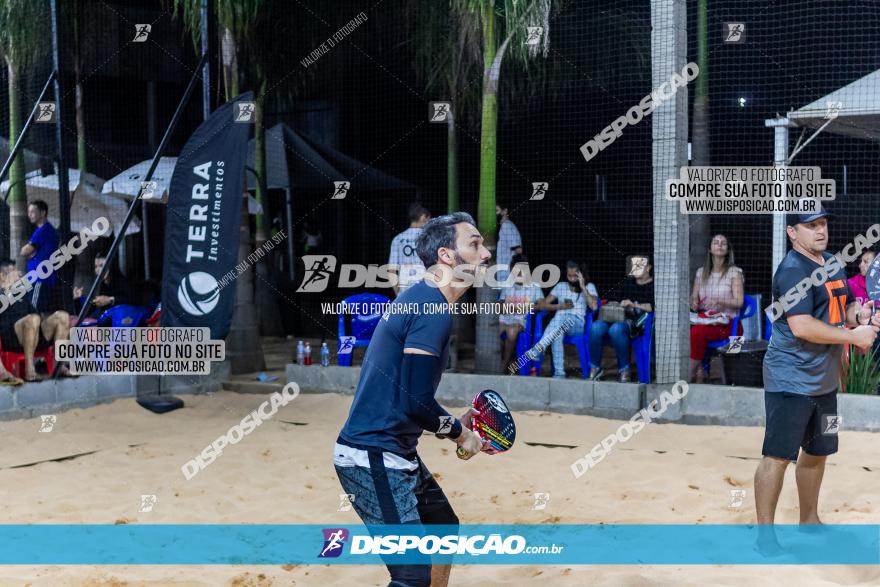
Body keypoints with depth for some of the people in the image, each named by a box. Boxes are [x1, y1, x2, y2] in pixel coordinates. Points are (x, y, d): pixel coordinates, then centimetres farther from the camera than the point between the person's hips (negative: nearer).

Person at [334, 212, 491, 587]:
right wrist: (460, 433, -6)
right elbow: (415, 401, -23)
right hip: (373, 459, -11)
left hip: (396, 455, 11)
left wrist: (454, 423, 13)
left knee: (444, 531, 25)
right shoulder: (434, 308, -17)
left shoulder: (419, 298, 13)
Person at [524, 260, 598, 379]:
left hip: (577, 324, -2)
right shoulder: (561, 286, 21)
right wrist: (559, 306, -3)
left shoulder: (589, 287, 14)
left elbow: (594, 306, -6)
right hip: (558, 322, 2)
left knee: (563, 317, -39)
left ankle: (538, 349, -49)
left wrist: (582, 287, -7)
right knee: (557, 326, -39)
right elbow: (542, 305, 14)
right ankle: (559, 372, -47)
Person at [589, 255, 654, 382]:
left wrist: (634, 305, -16)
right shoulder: (627, 283, 24)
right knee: (596, 327, -28)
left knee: (616, 328, -39)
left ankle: (624, 369, -22)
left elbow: (655, 307, -11)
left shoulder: (654, 286, 6)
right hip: (619, 318, 5)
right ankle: (595, 367, -14)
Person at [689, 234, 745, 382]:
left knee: (697, 333, -34)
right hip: (705, 319, 4)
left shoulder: (734, 272, 2)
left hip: (727, 323, -4)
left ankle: (690, 375, -23)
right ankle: (699, 372, -23)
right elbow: (694, 297, 16)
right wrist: (693, 304, -8)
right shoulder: (701, 272, 16)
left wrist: (718, 301, -24)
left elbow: (739, 302, -7)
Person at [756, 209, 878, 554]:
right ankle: (765, 534, 1)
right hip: (790, 381, -9)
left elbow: (845, 307, 21)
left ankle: (809, 520, 36)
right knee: (778, 456, -7)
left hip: (824, 380, 9)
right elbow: (801, 327, -25)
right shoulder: (793, 270, -16)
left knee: (817, 451, 19)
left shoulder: (832, 264, 12)